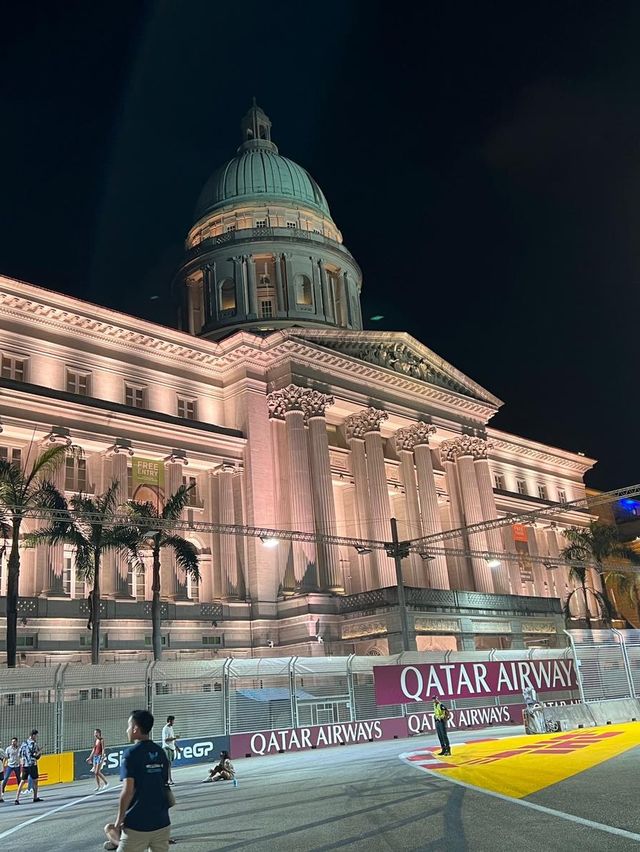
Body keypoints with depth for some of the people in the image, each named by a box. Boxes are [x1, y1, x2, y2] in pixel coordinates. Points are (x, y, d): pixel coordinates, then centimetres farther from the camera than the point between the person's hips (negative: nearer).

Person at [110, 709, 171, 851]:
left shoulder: (131, 754, -10)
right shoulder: (160, 752, 8)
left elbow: (128, 791, -15)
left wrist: (119, 821, -6)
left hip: (137, 825, -6)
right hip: (162, 822, 6)